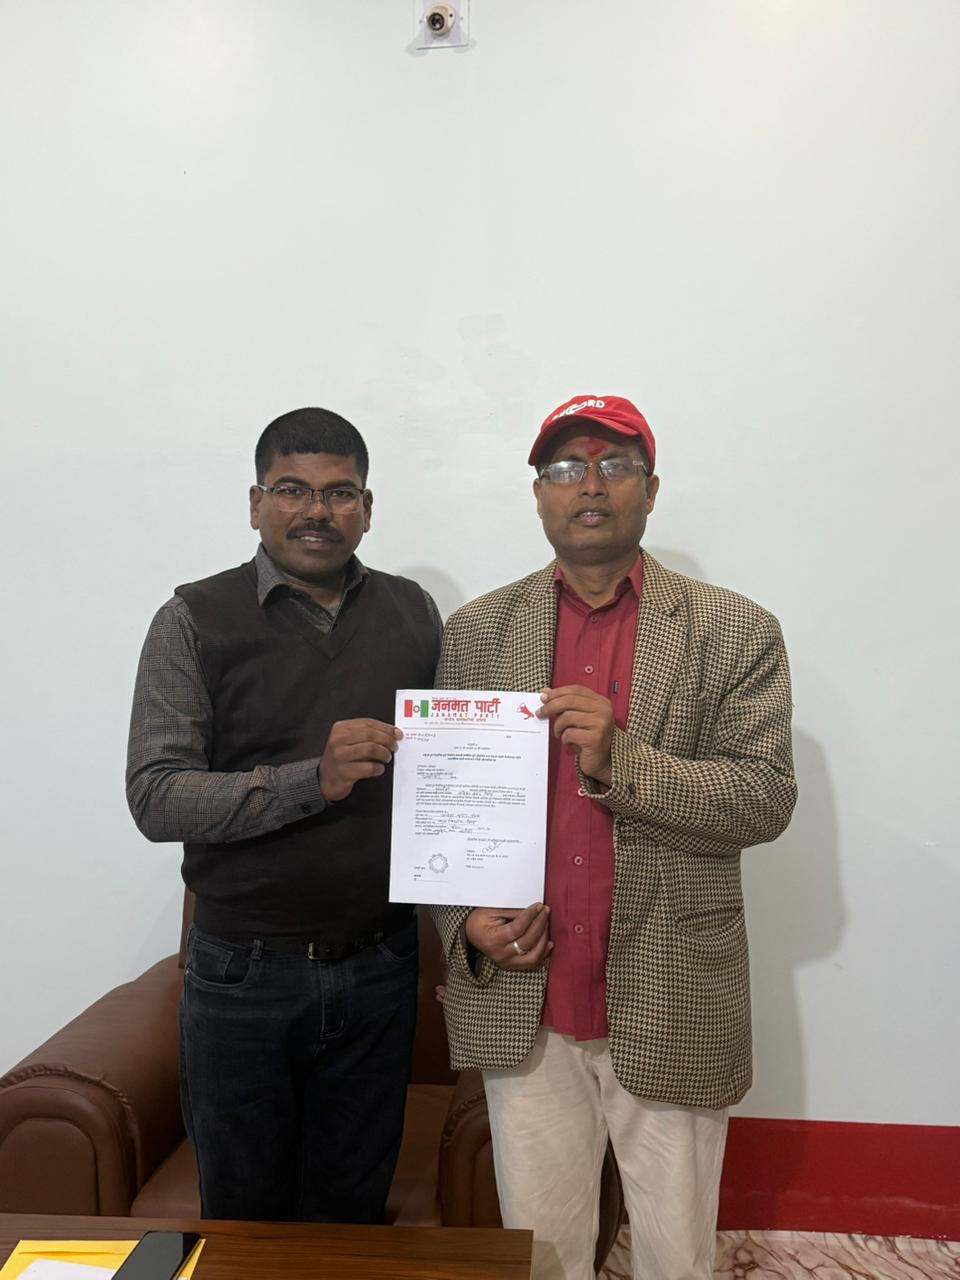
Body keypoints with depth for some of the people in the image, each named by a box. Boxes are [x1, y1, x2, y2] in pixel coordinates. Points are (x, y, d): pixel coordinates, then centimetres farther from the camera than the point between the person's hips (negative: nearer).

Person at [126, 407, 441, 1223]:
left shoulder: (412, 614, 2)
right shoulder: (197, 620, -7)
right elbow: (154, 797, -15)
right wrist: (311, 780, -26)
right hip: (243, 972, -2)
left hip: (379, 967, 2)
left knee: (352, 1216, 20)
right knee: (244, 1218, 19)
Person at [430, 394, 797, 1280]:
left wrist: (620, 761, -23)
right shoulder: (476, 632, 3)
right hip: (521, 1006, 2)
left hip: (672, 1011, -1)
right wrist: (466, 924, -9)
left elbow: (767, 798, -9)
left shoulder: (736, 632, -3)